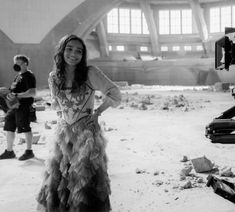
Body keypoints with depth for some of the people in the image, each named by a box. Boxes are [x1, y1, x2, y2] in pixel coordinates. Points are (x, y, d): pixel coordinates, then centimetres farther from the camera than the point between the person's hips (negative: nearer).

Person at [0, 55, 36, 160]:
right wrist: (10, 93, 6)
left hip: (23, 106, -10)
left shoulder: (29, 76, -12)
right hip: (14, 105, 10)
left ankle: (29, 151, 11)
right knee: (9, 128, 11)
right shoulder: (18, 75, 18)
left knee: (25, 128, -1)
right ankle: (9, 151, 22)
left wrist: (16, 95, -27)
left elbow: (32, 93, -22)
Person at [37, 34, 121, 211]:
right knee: (57, 180, 11)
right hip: (64, 133, 4)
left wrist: (98, 112, -7)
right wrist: (65, 114, 7)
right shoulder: (54, 77, 1)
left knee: (86, 181, -1)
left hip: (87, 132, -4)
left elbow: (114, 94, -7)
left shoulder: (90, 73, -12)